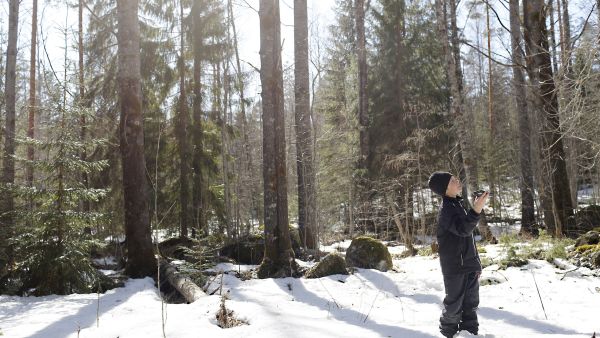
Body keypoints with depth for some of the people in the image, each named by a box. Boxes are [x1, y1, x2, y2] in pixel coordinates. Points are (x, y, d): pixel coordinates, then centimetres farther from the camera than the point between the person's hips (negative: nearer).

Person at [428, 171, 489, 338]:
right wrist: (476, 210, -43)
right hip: (454, 266, -8)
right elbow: (463, 229, -31)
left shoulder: (458, 205, 11)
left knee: (471, 302, 16)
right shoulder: (446, 210, -16)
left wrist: (476, 262, 18)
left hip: (469, 263, 8)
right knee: (454, 303, 3)